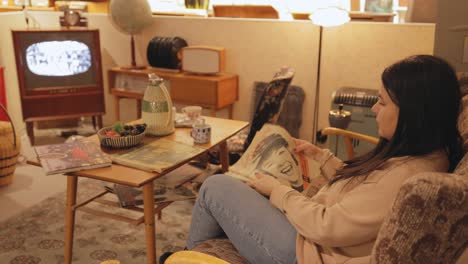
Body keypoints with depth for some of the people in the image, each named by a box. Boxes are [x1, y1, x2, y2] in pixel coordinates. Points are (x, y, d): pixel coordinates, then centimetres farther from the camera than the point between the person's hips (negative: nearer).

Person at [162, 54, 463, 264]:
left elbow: (326, 226, -27)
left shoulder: (406, 176, -30)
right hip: (315, 233, 10)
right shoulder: (427, 154, 1)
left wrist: (277, 189, -13)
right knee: (237, 188, 21)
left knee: (215, 187, 2)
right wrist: (322, 156, 9)